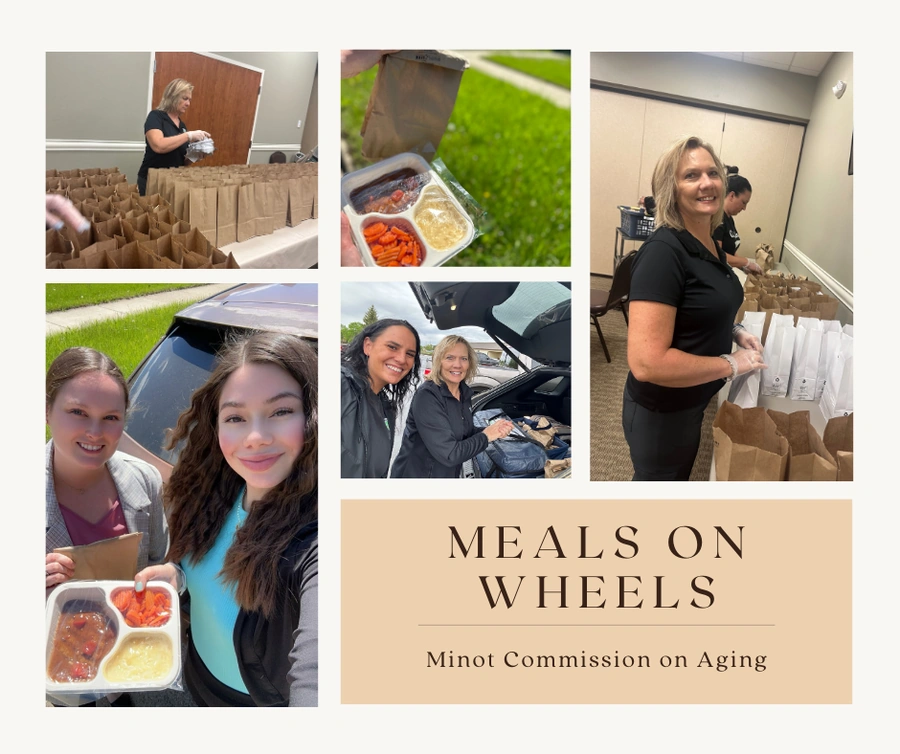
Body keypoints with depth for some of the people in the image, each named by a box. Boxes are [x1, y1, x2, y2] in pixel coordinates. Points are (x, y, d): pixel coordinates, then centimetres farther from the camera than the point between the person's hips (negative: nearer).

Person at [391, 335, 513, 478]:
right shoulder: (427, 396, -24)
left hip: (450, 475, 8)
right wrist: (485, 436, -15)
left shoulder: (465, 393, 0)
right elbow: (449, 454, -27)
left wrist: (496, 432, -8)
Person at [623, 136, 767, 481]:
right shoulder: (663, 251, -26)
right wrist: (732, 364, -23)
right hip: (662, 412, -9)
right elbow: (646, 363, -34)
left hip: (699, 401, 9)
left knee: (682, 476, 27)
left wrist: (733, 332, 0)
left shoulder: (712, 245, 2)